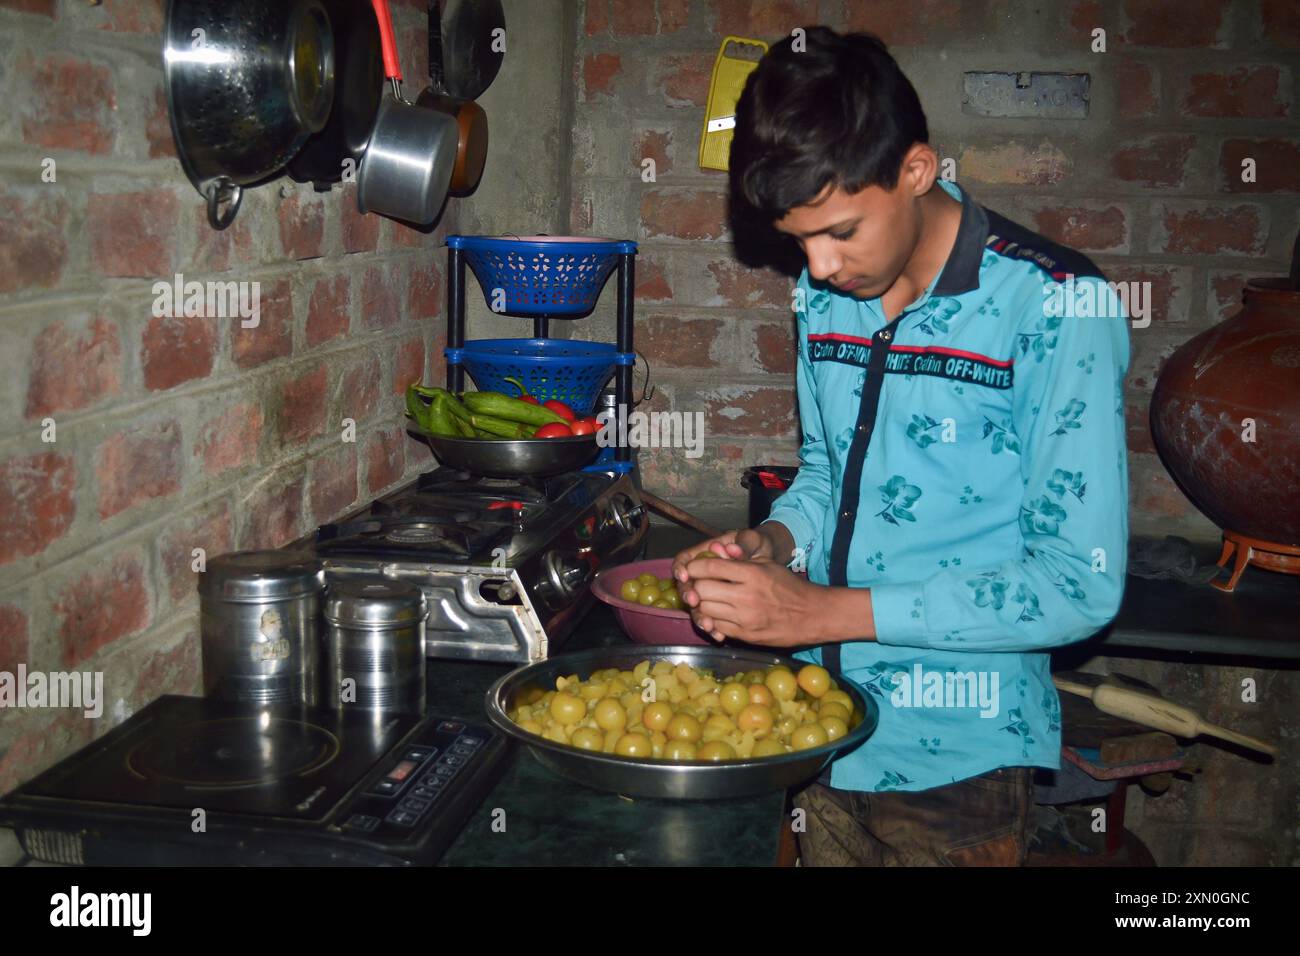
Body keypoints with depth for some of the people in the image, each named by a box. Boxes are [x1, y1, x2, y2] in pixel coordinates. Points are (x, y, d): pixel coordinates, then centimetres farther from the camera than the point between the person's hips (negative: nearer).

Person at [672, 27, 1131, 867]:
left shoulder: (1056, 308, -18)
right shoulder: (825, 295, 2)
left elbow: (1080, 585, -20)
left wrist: (826, 612, -23)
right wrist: (775, 541, -7)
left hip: (957, 756, -5)